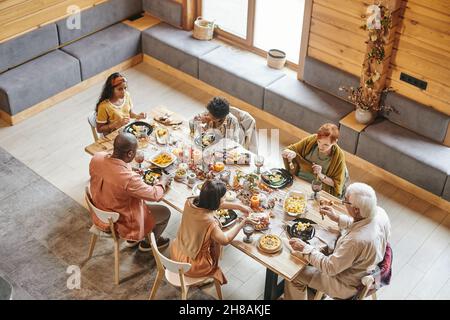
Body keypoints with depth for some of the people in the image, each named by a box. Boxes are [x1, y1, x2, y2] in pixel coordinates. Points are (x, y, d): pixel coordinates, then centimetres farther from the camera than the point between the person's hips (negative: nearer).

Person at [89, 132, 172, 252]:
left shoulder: (96, 158, -20)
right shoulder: (129, 179, -39)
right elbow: (154, 195, -21)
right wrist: (163, 182, -2)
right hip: (118, 223, -7)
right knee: (165, 212, 11)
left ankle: (132, 239, 42)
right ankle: (147, 243, 37)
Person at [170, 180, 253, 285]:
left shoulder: (190, 202, -16)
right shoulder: (209, 222, -35)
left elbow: (213, 204, 3)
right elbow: (225, 240, -16)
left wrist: (239, 207, 6)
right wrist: (242, 223, -4)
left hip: (176, 253, 6)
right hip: (192, 266, -6)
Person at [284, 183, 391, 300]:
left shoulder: (356, 240, -42)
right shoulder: (379, 212, -20)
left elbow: (329, 268, -27)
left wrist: (304, 249, -19)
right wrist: (338, 218, 1)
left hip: (348, 286, -8)